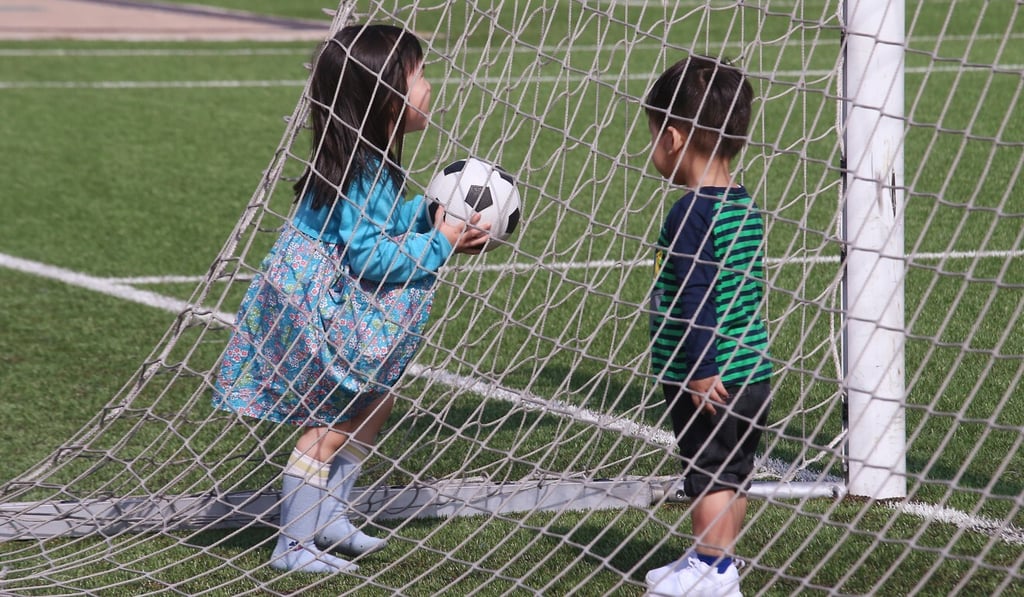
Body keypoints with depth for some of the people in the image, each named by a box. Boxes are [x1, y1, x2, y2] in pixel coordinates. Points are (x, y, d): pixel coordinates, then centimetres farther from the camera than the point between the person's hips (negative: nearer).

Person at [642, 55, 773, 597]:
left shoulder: (693, 214, -18)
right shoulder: (746, 208, 9)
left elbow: (694, 298, -22)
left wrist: (700, 371, -20)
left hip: (708, 382, -9)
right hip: (750, 371, 9)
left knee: (710, 474, 1)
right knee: (733, 474, 16)